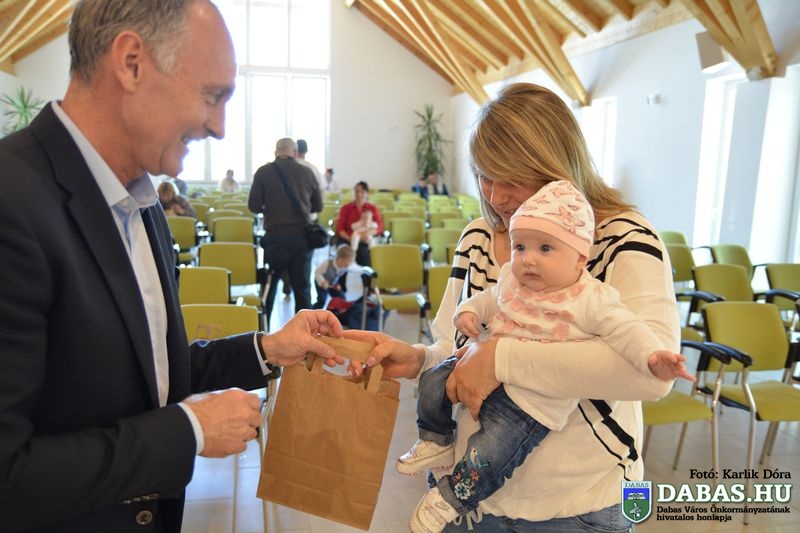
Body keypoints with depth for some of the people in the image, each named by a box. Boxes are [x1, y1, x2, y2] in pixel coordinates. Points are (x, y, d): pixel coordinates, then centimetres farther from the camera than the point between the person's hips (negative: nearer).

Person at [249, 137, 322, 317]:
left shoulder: (264, 172, -2)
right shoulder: (307, 172, 3)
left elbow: (253, 206, -2)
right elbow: (318, 206, 10)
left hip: (276, 236, -1)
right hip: (302, 236, 1)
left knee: (268, 285, 11)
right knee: (302, 286, 9)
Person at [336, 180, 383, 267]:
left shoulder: (373, 209, 10)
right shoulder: (345, 208, 9)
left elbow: (379, 227, 0)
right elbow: (340, 228, 3)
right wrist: (350, 238, -18)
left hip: (366, 241, 0)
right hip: (347, 240, 0)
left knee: (364, 252, -35)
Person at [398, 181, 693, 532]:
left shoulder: (591, 299, -15)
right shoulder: (511, 279, 4)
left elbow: (625, 331, -17)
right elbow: (490, 298, 21)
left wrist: (652, 357, -34)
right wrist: (469, 310, 2)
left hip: (532, 400, -6)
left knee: (488, 454, -16)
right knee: (433, 382, 5)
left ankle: (451, 498, 13)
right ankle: (437, 442, 28)